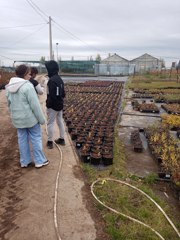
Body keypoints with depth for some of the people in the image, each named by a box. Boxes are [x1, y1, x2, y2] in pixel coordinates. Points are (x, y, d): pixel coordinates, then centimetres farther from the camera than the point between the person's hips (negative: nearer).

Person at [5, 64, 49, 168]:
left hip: (17, 118, 7)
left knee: (22, 139, 15)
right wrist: (41, 119, -11)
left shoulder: (10, 87, 4)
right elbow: (35, 104, -19)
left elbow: (9, 103, 12)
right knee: (36, 138, 7)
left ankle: (24, 161, 26)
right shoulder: (27, 86, -20)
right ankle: (40, 161, 17)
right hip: (30, 118, -7)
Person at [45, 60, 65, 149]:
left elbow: (51, 95, -25)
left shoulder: (52, 80, -21)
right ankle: (61, 139, 27)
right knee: (60, 121, 16)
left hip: (53, 105, -9)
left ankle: (50, 142, 12)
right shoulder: (60, 79, 8)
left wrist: (48, 104, -14)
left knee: (50, 123, 2)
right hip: (60, 104, 9)